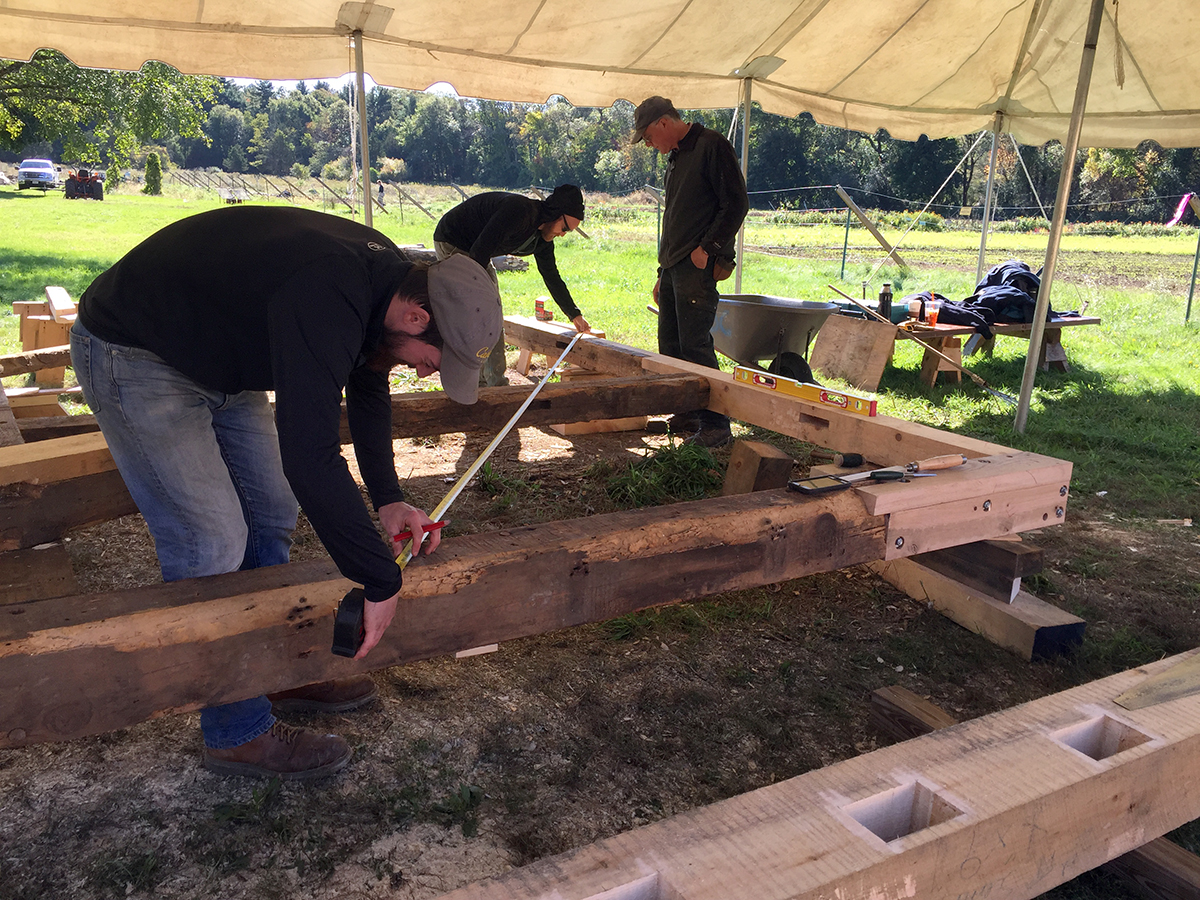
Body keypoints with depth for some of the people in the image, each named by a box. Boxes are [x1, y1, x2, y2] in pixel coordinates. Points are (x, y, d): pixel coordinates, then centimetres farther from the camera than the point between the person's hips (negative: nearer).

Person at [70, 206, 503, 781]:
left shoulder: (388, 278, -8)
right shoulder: (325, 298, -38)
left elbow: (368, 389, 8)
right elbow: (310, 458, -44)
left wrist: (387, 497, 1)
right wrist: (382, 582, -35)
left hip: (219, 359, 9)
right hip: (133, 355, -9)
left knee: (271, 513, 11)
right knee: (212, 547, -10)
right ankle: (239, 734, 6)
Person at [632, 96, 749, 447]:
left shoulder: (712, 146, -6)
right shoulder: (675, 158, 22)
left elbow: (736, 203, -12)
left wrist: (707, 248, -17)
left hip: (698, 265, -9)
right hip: (673, 266, 9)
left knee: (695, 346, -12)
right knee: (670, 346, 10)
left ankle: (717, 425, -6)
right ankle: (688, 416, 19)